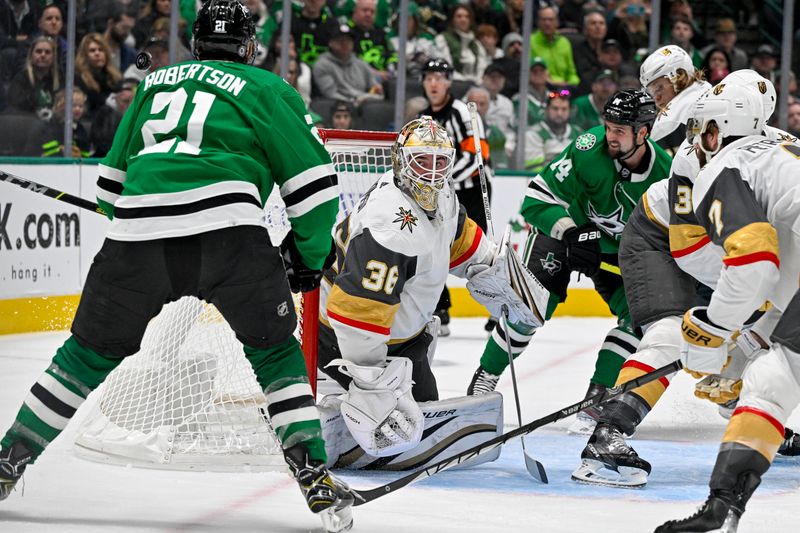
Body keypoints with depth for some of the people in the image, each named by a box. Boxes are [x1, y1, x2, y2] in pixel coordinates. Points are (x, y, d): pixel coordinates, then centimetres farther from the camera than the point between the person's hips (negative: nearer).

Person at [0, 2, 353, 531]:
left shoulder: (156, 82, 27)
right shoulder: (266, 89, 14)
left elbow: (114, 176, 34)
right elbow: (312, 179, 9)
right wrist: (310, 254, 22)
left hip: (136, 230, 3)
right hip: (225, 229, -3)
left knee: (93, 353, 16)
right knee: (273, 355, 9)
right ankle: (311, 474, -1)